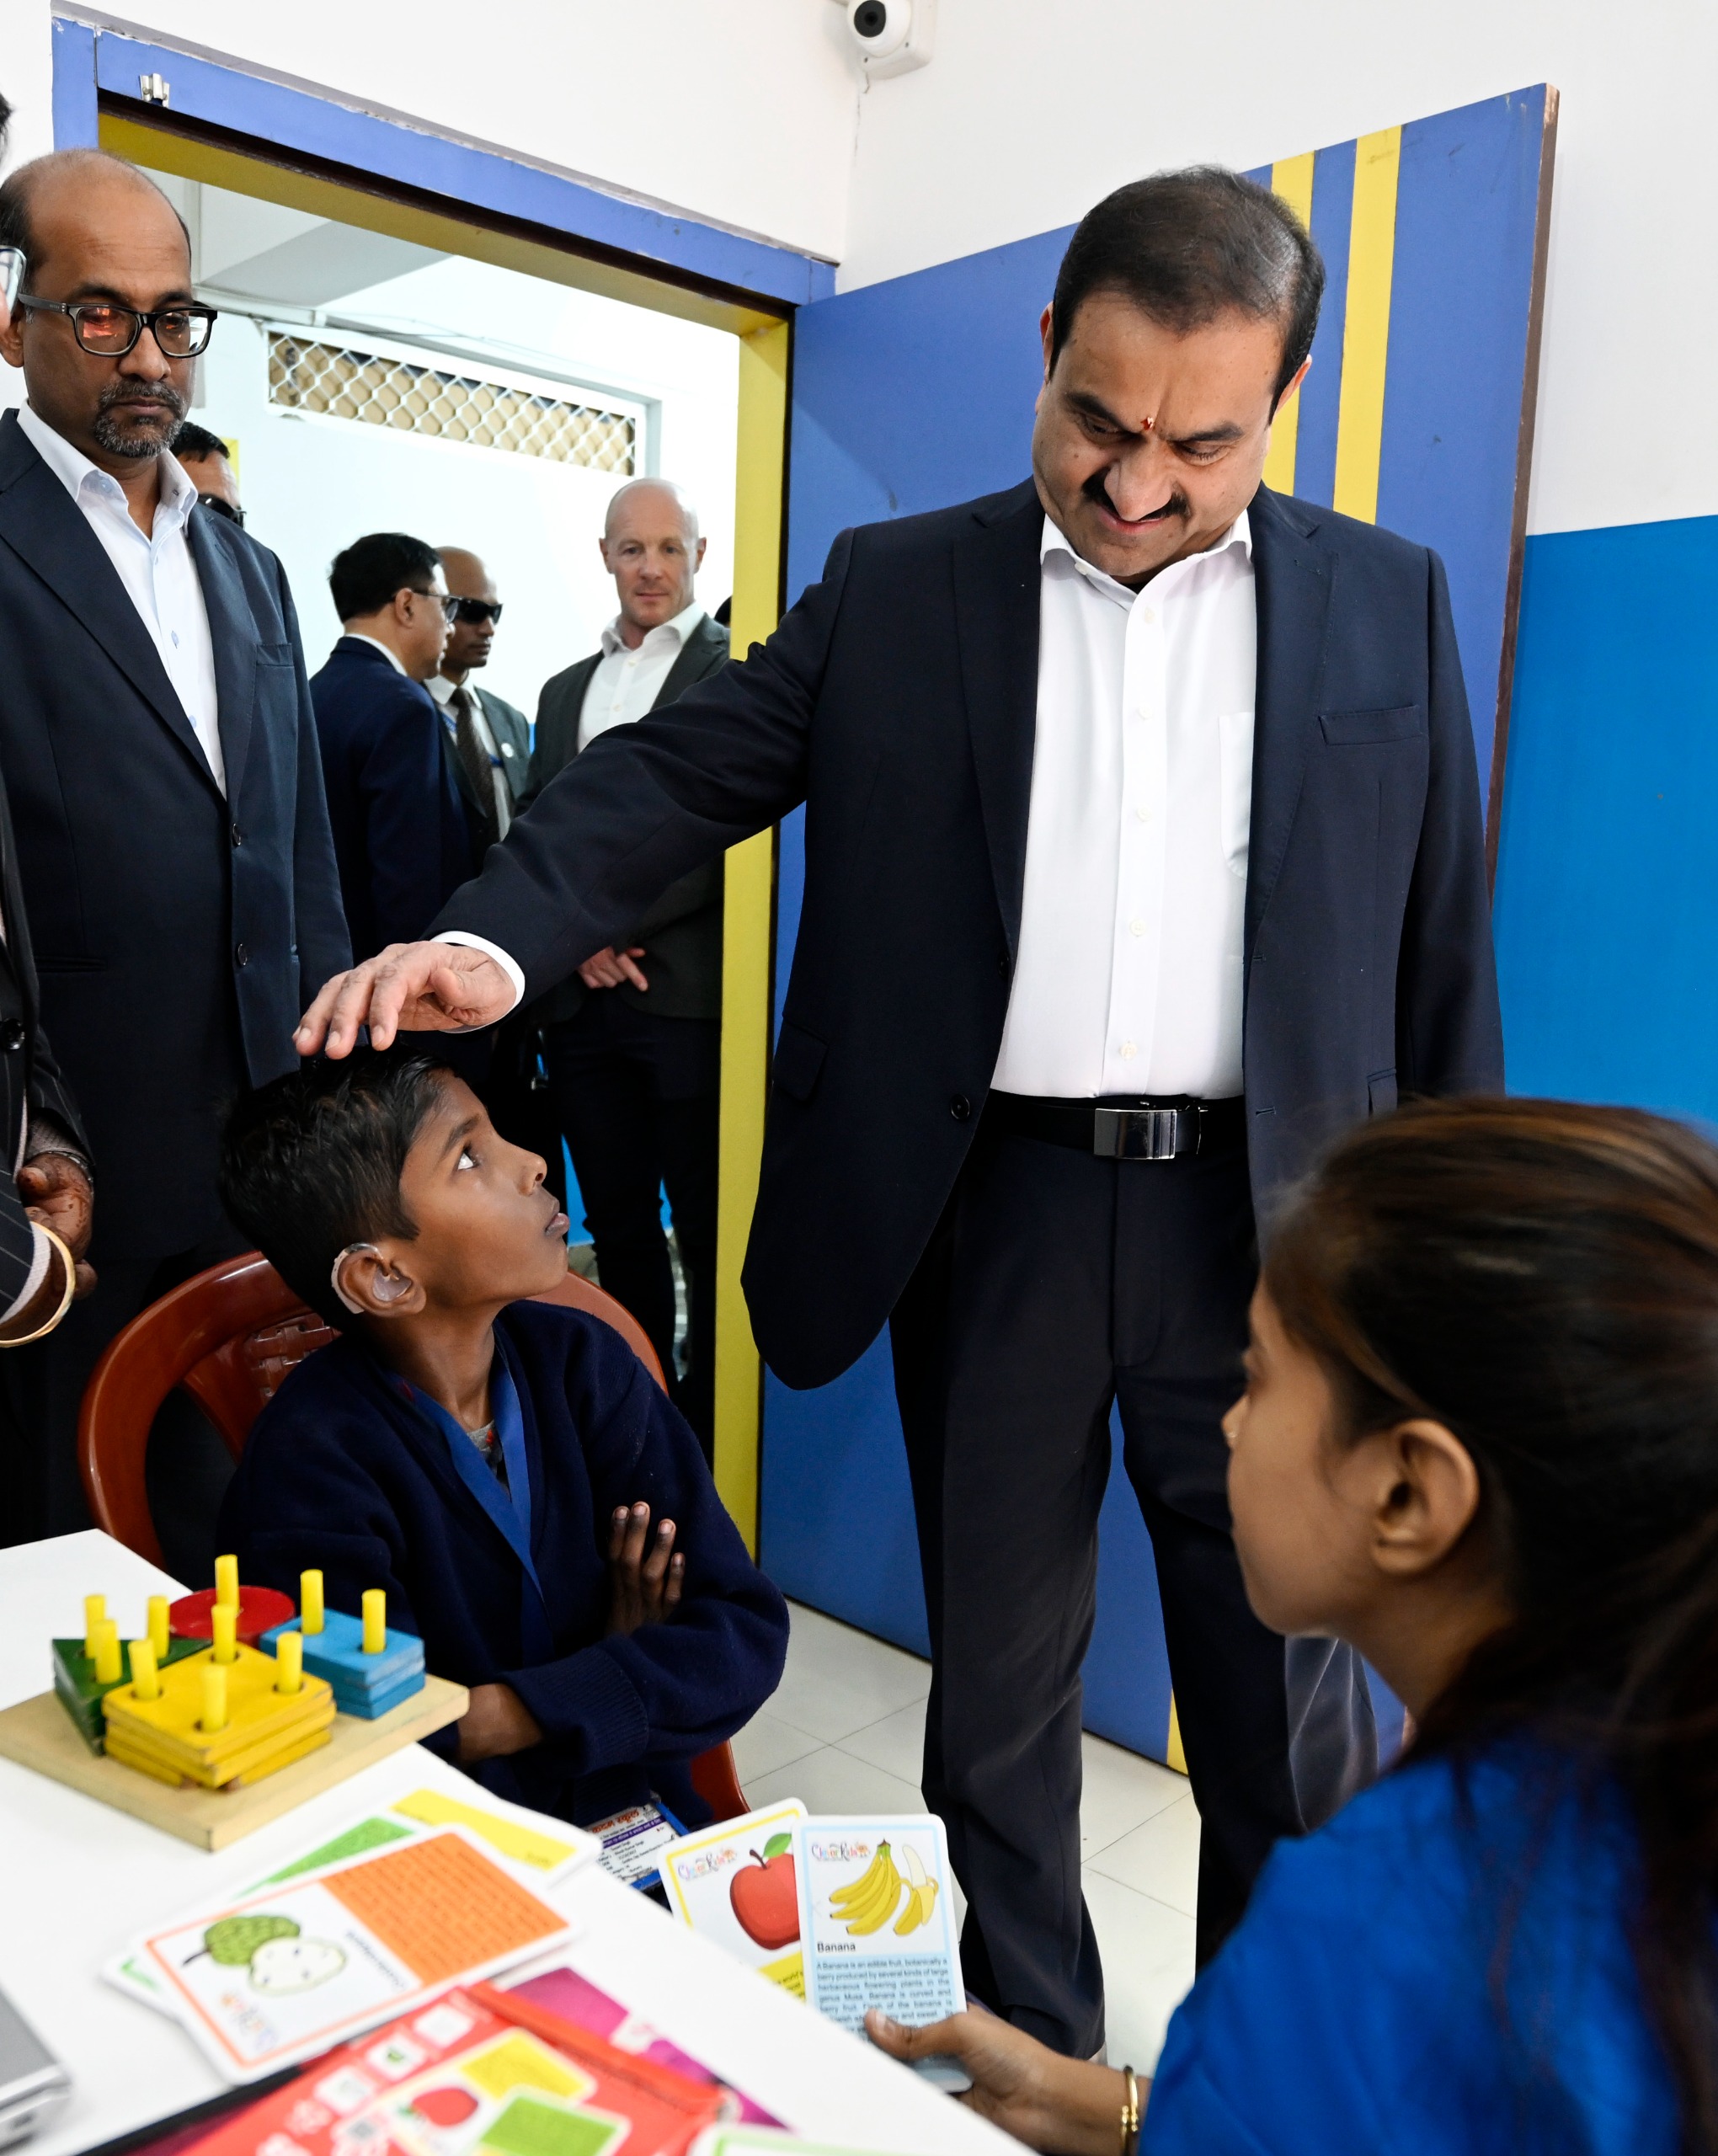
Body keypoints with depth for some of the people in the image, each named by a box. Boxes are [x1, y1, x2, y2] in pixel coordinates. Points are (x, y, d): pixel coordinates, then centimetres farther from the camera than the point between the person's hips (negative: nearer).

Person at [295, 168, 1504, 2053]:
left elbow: (1443, 954, 6)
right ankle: (1036, 2064, 38)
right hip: (990, 1211, 1)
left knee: (1293, 1727, 12)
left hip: (1272, 1224, 0)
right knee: (996, 1686, 15)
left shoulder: (1386, 604, 5)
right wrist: (498, 933, -18)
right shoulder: (897, 588, 5)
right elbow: (682, 768, 0)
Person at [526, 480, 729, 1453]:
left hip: (692, 996, -6)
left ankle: (709, 1431, 16)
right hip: (584, 1001, 6)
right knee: (617, 1224, 13)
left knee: (708, 1231, 3)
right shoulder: (566, 689, 19)